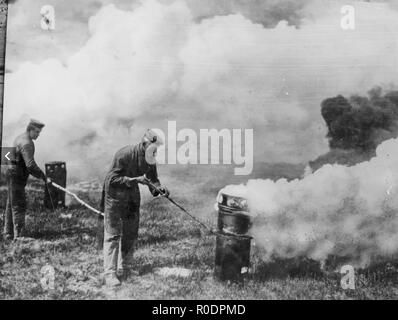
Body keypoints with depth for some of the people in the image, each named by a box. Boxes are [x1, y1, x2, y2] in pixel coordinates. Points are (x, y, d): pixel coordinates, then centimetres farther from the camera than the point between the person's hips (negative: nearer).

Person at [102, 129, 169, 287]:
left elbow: (153, 179, 2)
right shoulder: (124, 155, -25)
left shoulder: (149, 160, -5)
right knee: (112, 234, -7)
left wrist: (158, 188, -21)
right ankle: (109, 273, -5)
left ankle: (124, 269, 24)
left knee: (131, 234, 10)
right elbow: (112, 179, -25)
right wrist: (135, 179, -31)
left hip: (132, 196, 7)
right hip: (114, 196, -7)